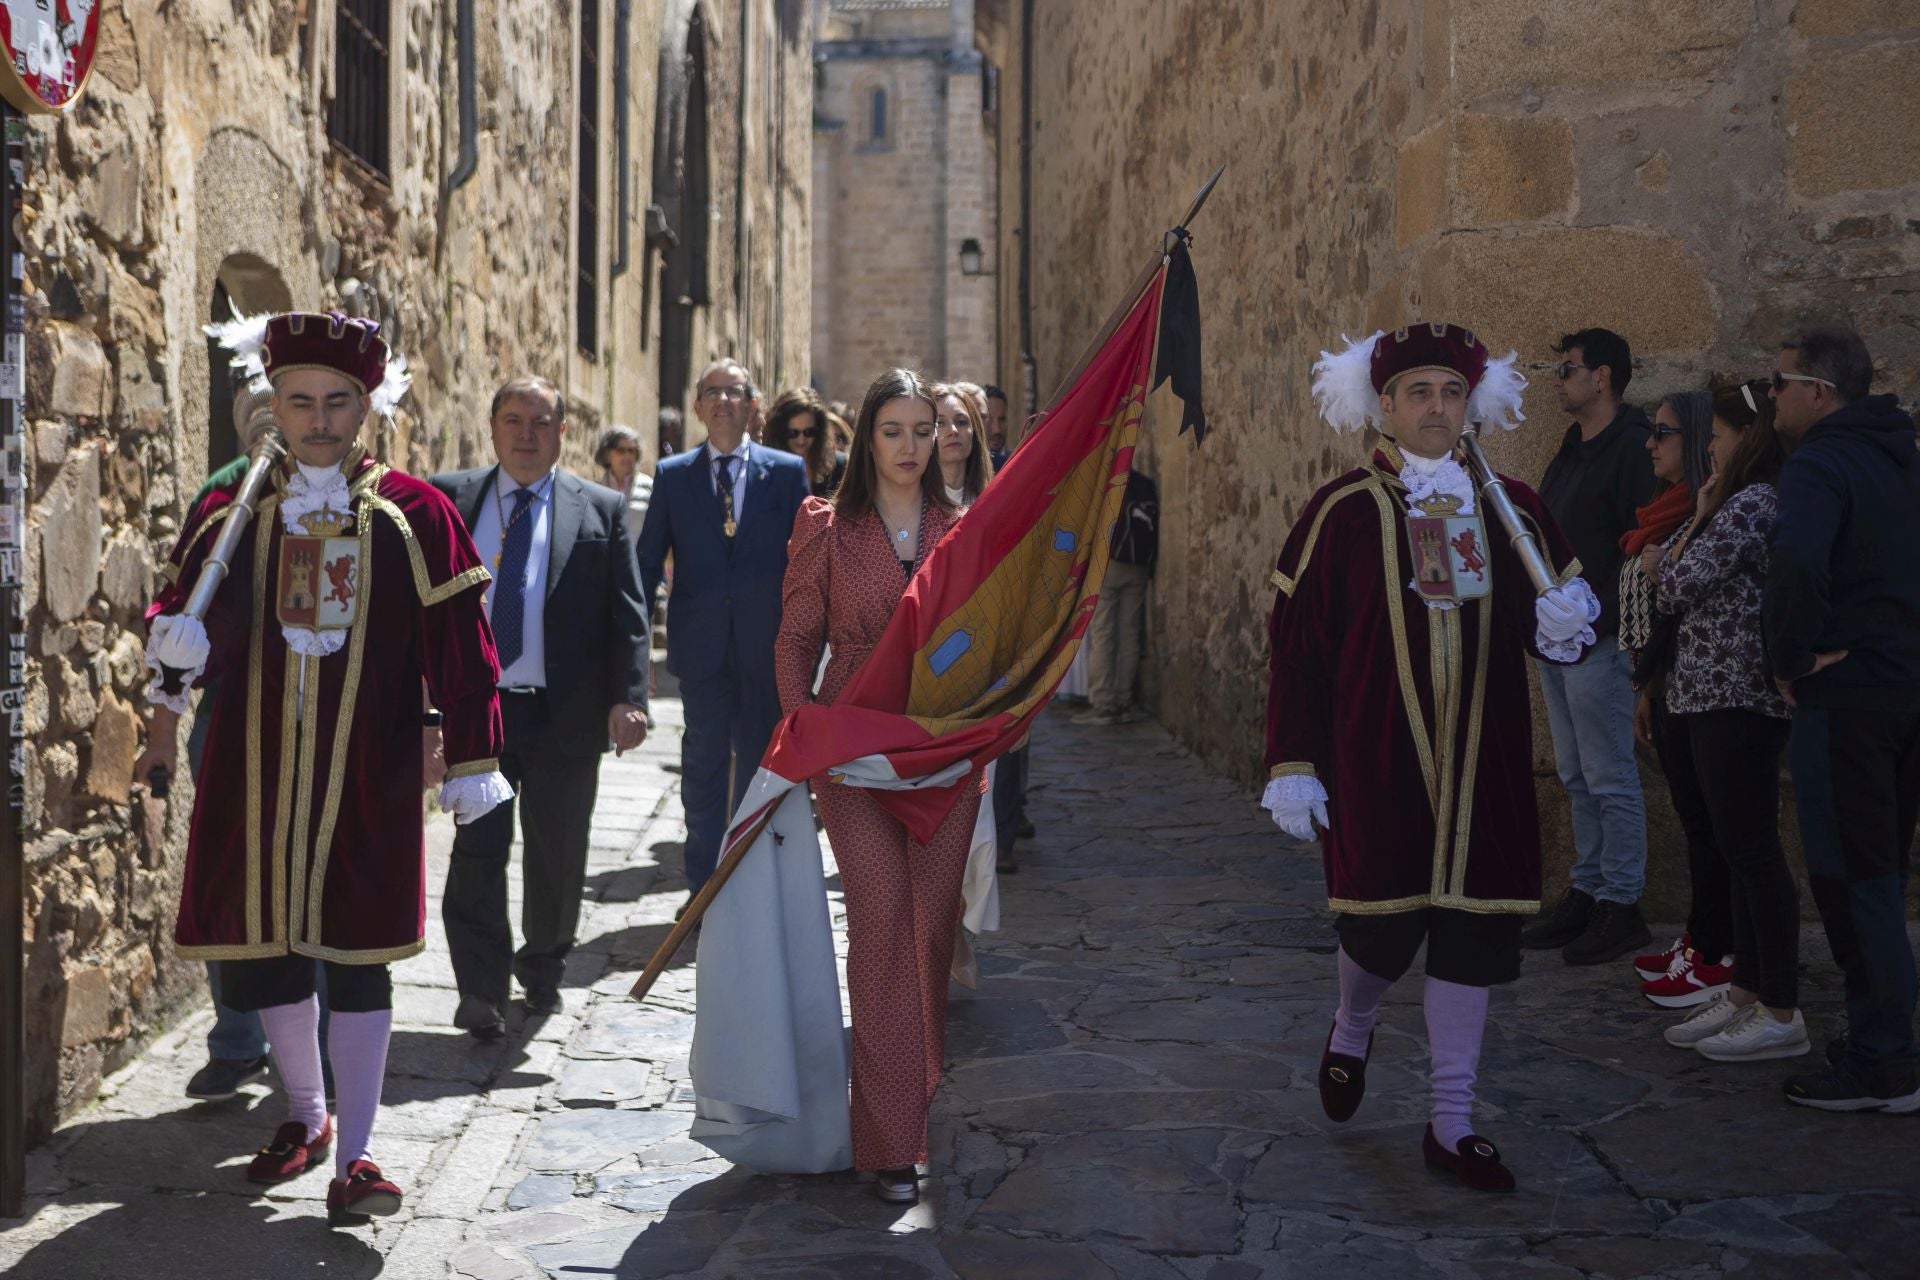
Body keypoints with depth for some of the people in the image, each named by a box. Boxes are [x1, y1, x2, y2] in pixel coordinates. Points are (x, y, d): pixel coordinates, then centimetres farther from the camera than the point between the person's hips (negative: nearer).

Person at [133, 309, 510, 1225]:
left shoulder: (415, 514, -2)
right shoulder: (228, 513, 5)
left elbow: (461, 646, -1)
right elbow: (181, 613, 14)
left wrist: (468, 761, -2)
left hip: (368, 779, -3)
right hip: (255, 771, 3)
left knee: (357, 955, 0)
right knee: (265, 946, 11)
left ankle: (354, 1154, 9)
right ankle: (305, 1116, 33)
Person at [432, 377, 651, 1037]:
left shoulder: (601, 509, 3)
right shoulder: (448, 499, 6)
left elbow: (628, 617, 0)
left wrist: (627, 699, -10)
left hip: (566, 714, 0)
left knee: (557, 854, 11)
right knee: (477, 850, -3)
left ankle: (542, 967, 34)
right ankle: (482, 992, 6)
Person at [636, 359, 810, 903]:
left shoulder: (787, 471, 3)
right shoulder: (672, 475, 6)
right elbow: (648, 561, 3)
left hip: (766, 645, 0)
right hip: (701, 644, 0)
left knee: (760, 762, 8)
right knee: (704, 763, 8)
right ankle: (703, 885, 18)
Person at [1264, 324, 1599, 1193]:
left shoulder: (1511, 509, 6)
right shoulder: (1340, 512, -4)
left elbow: (1550, 625, 13)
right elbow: (1297, 645, -5)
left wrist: (1565, 625, -13)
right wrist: (1292, 765, -8)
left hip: (1482, 768, 3)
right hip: (1375, 769, -3)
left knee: (1472, 935, 5)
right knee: (1379, 925, 6)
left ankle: (1452, 1125, 18)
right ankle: (1352, 1032, 41)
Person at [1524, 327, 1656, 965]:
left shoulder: (1632, 447, -14)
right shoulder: (1571, 451, 16)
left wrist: (1601, 623, -20)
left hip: (1599, 642, -10)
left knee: (1610, 780, -2)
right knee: (1576, 776, 15)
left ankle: (1621, 906, 6)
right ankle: (1587, 893, 24)